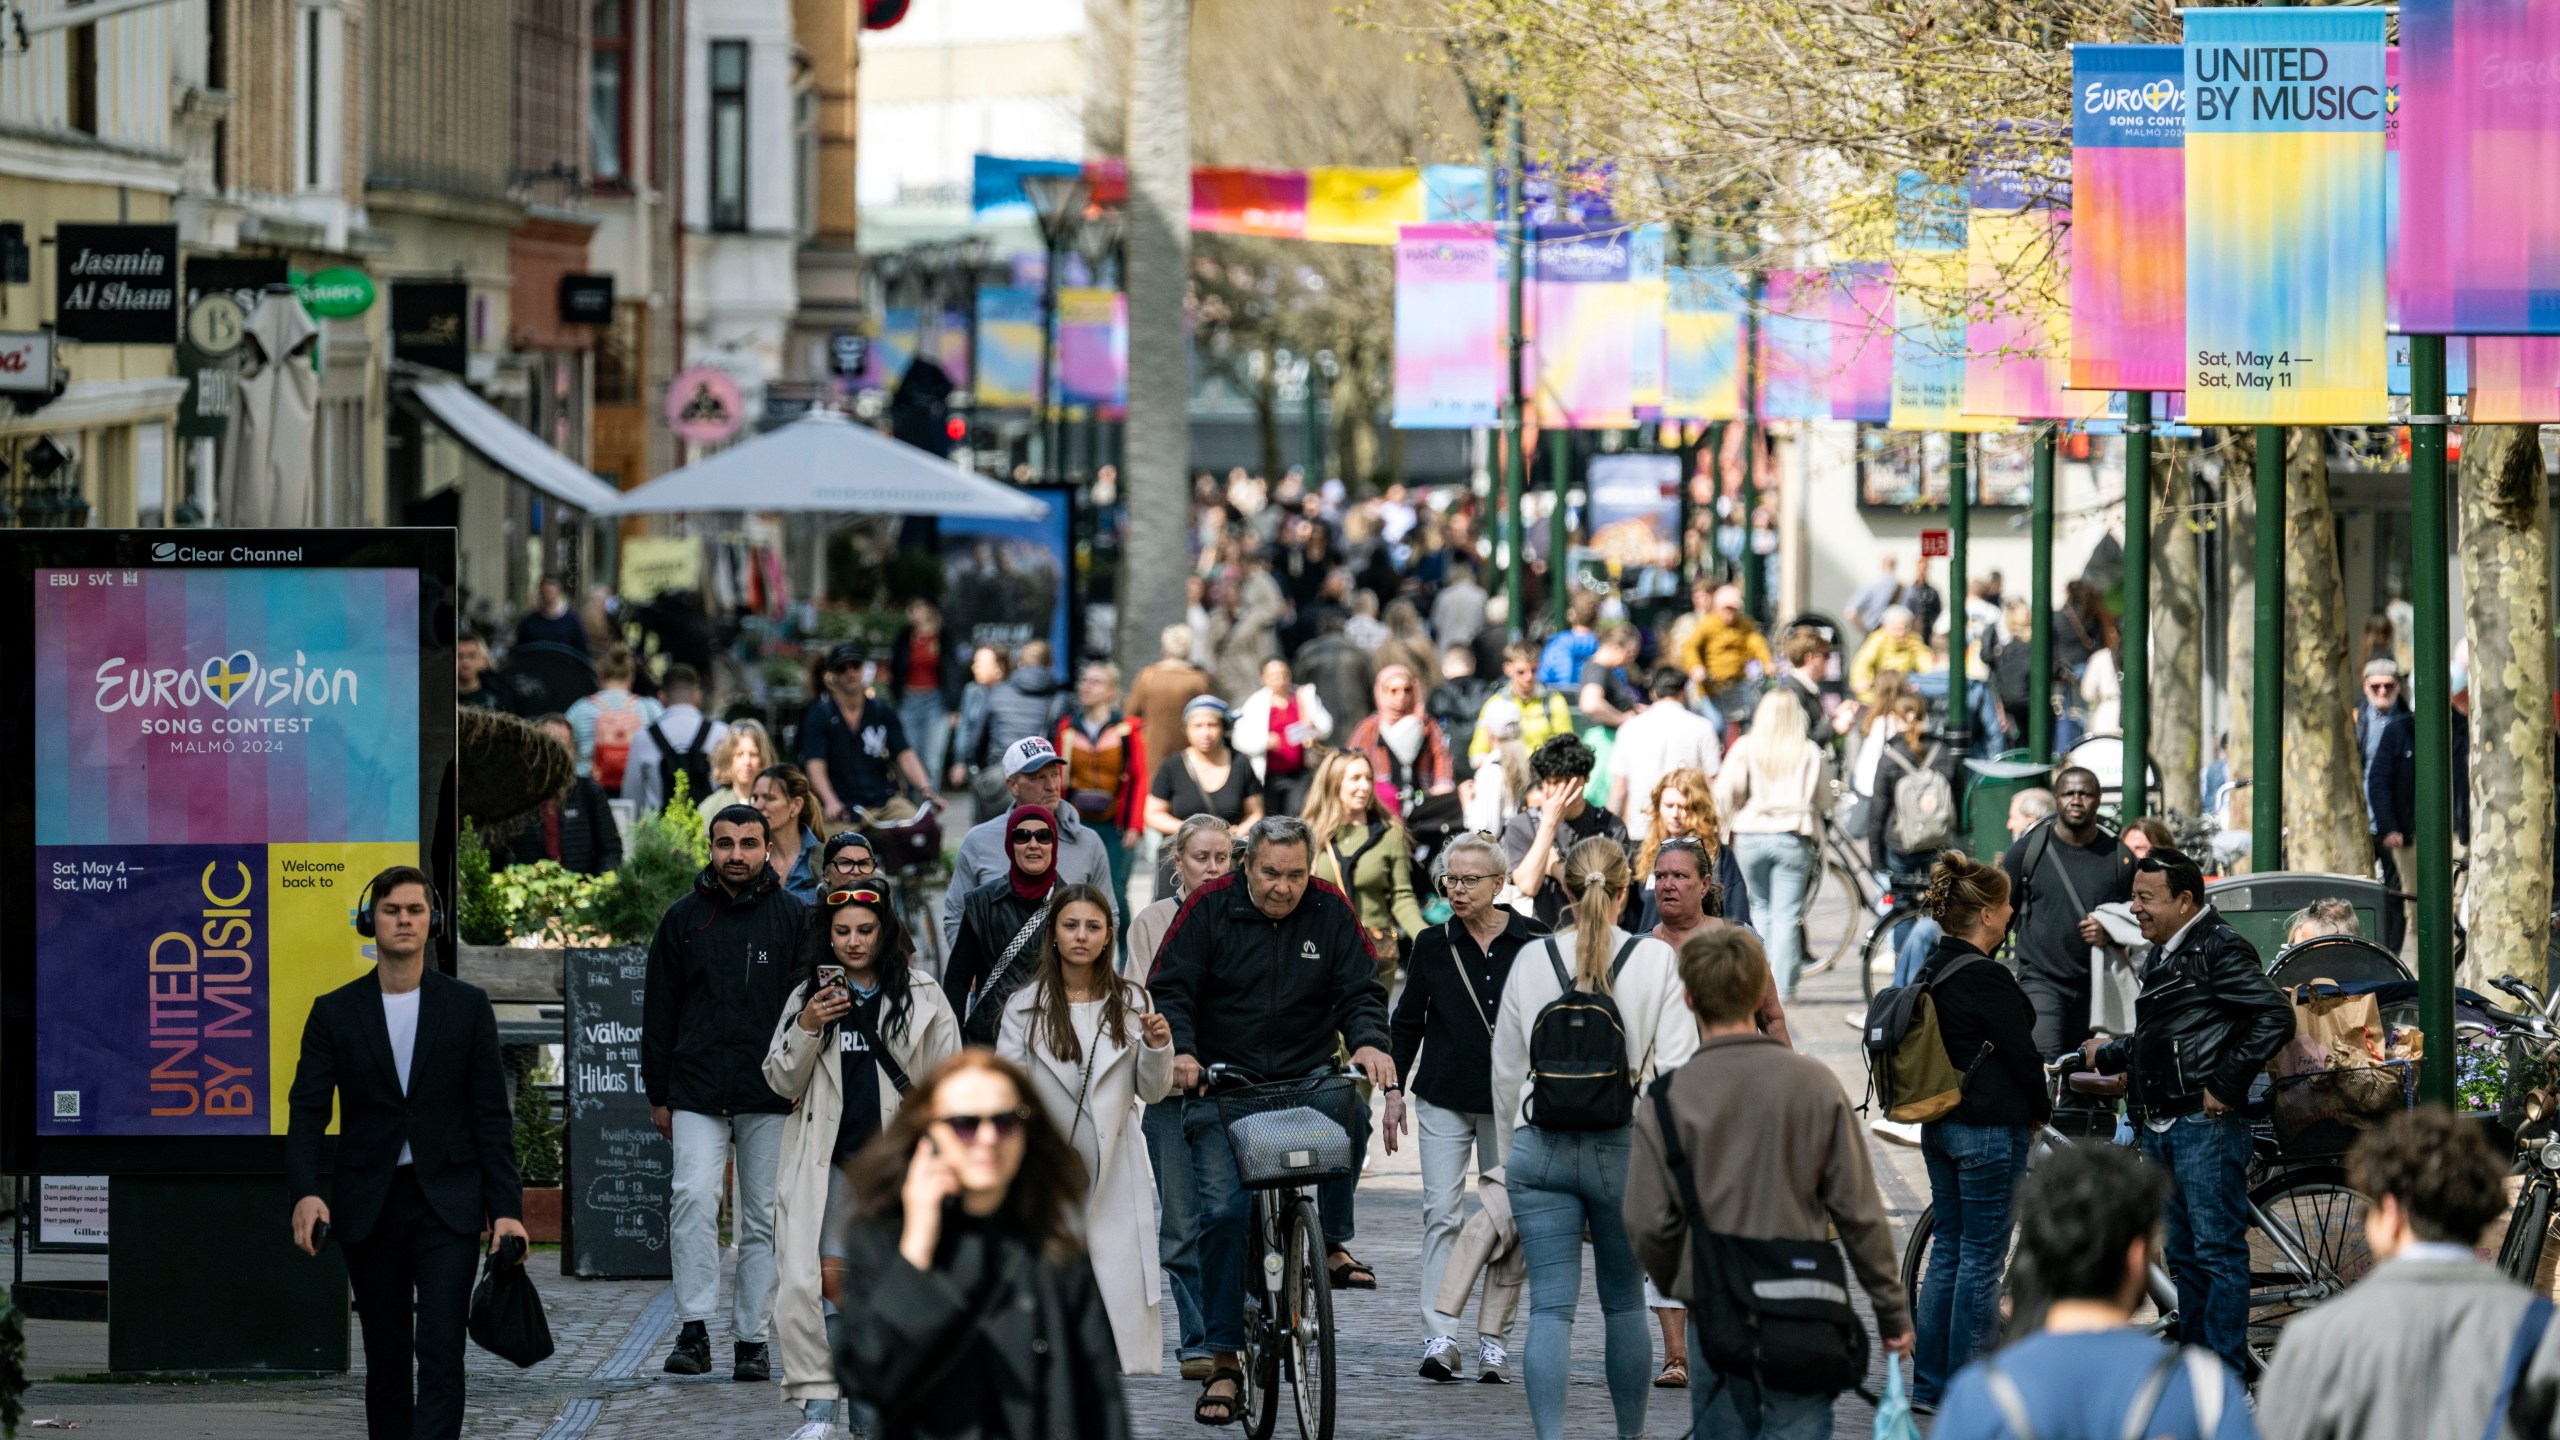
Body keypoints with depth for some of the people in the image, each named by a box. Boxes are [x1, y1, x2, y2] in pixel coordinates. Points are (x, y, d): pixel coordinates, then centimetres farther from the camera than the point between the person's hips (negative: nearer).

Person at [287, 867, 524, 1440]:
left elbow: (492, 1115, 3)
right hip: (370, 1204, 1)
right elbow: (307, 1112, -2)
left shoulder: (467, 1006, 3)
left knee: (441, 1350, -12)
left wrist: (506, 1208, -5)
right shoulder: (334, 1014, 4)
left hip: (447, 1201, -1)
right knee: (386, 1358, 7)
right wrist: (305, 1193, -19)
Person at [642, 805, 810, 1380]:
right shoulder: (683, 918, 9)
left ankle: (751, 1338, 10)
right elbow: (658, 1010, 12)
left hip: (772, 1096, 0)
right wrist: (658, 1094, 8)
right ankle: (694, 1329, -16)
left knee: (762, 1219, 4)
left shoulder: (794, 918, 5)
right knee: (693, 1198, -17)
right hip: (697, 1091, 0)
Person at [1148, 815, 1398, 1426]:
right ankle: (1223, 1360, -4)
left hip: (1308, 1078, 1)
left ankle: (1333, 1242, -10)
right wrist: (1181, 1050, -23)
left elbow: (1360, 991, 2)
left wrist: (1369, 1043, -20)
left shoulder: (1331, 913, 2)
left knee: (1346, 1108, -31)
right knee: (1223, 1210, -11)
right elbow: (1169, 989, -5)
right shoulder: (1209, 909, -3)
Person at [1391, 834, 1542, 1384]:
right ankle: (1439, 1338, -8)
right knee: (1441, 1214, -6)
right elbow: (1407, 1021, 10)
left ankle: (1493, 1341, 7)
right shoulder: (1433, 944, 3)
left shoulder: (1531, 941, -2)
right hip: (1444, 1099, 1)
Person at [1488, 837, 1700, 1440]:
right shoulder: (1655, 960, -4)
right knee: (1624, 1303, 16)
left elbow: (1506, 1070, 9)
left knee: (1550, 1307, -2)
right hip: (1626, 1145, -1)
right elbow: (1676, 1064, -8)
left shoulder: (1532, 961, 2)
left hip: (1540, 1147, 1)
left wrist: (1510, 1158, 21)